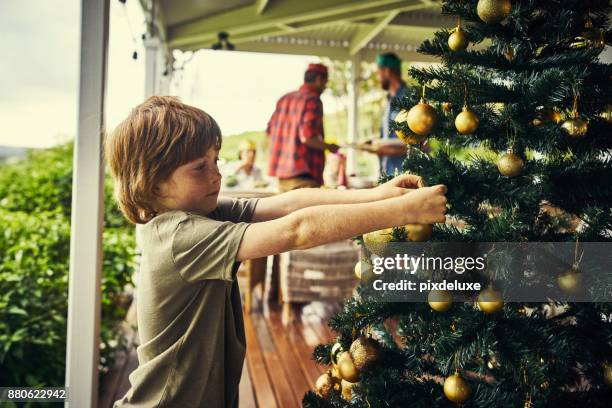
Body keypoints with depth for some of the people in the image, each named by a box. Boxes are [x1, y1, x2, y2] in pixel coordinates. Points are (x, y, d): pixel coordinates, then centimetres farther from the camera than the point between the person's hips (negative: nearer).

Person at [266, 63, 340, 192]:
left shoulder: (285, 99, 13)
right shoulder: (313, 100, -10)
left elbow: (270, 131, 17)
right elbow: (307, 137, -19)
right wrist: (329, 147, -4)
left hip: (281, 172, 8)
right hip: (303, 173, -8)